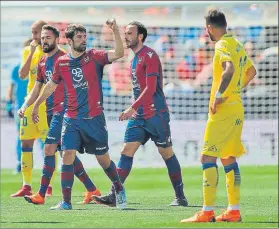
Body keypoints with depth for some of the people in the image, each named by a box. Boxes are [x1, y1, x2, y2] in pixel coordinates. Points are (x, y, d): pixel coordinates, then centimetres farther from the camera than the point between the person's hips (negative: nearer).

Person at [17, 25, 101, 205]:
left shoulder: (64, 59, -8)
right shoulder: (42, 62, 16)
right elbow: (37, 88, 21)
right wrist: (25, 106, 8)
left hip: (63, 110, -9)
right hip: (51, 111, 9)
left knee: (49, 149, -13)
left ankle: (41, 195, -12)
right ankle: (92, 190, 16)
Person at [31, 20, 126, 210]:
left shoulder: (94, 57, -4)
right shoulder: (61, 62, 4)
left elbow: (118, 53, -21)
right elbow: (51, 85, 20)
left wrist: (115, 31, -32)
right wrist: (36, 105, 29)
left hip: (94, 119, -2)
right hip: (71, 119, 2)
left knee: (103, 158, 7)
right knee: (68, 155, -11)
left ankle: (119, 190, 31)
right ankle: (66, 202, -7)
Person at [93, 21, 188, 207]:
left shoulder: (149, 56, -12)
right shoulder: (135, 58, 16)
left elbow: (150, 88, -19)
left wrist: (132, 109, -22)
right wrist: (135, 110, 18)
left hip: (156, 114, -8)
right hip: (139, 115, 8)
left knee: (167, 153, 0)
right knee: (127, 151, -3)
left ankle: (180, 197, 9)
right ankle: (114, 195, -8)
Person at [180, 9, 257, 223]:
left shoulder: (222, 45, -14)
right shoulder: (237, 44, 14)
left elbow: (229, 69, -33)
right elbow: (251, 71, 28)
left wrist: (219, 96, -25)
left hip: (223, 109, -9)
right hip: (237, 108, 9)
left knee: (208, 158, -9)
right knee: (228, 159, 15)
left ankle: (207, 212, -14)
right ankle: (234, 210, 15)